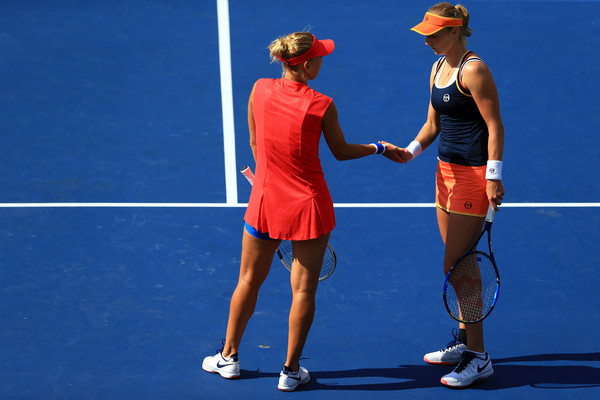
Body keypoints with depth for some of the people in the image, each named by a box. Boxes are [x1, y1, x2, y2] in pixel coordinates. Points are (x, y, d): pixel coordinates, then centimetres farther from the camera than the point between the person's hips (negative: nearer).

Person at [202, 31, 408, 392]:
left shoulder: (260, 90, -7)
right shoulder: (322, 106, -15)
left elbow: (255, 143, 6)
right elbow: (341, 151, 0)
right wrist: (381, 149, 15)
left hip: (266, 200, 3)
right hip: (309, 206, -3)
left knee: (249, 281, 19)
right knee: (304, 290, 8)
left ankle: (228, 357, 31)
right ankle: (291, 371, 14)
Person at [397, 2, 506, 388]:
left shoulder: (473, 70, -16)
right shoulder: (438, 68, 11)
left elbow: (495, 126, -17)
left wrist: (494, 176, -20)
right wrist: (412, 150, 0)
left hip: (474, 174, -9)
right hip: (448, 170, 9)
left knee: (457, 266, -8)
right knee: (456, 263, 13)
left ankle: (478, 358, -2)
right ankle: (464, 342, 24)